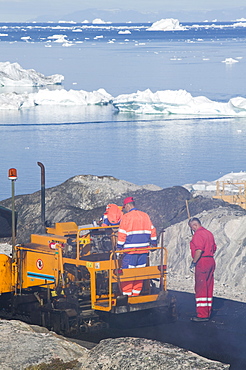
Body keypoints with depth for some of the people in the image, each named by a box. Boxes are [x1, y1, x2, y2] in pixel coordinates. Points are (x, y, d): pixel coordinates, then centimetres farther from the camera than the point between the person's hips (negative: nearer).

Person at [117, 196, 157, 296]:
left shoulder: (126, 217, -7)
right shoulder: (145, 216, 11)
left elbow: (122, 234, -10)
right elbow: (152, 230, 15)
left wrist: (119, 247, -5)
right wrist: (153, 244, 23)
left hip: (131, 251, -6)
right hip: (144, 250, 6)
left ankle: (127, 295, -2)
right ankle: (136, 294, 14)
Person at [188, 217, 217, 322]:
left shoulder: (198, 234, -12)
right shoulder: (209, 233, 17)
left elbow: (199, 250, -22)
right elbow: (214, 248, 20)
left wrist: (193, 262, -16)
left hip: (202, 262, -9)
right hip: (211, 262, 9)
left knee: (200, 289, -8)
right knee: (208, 289, 13)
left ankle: (202, 315, -11)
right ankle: (208, 312, 17)